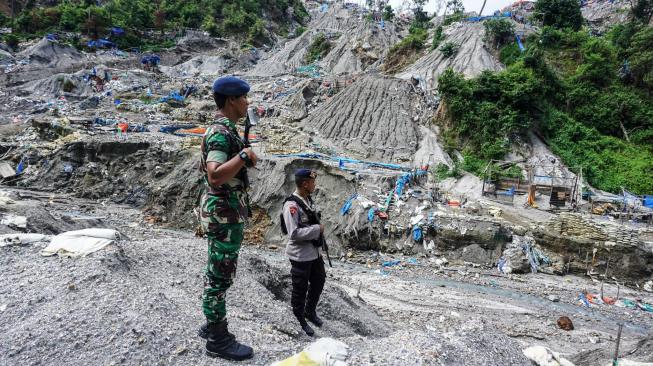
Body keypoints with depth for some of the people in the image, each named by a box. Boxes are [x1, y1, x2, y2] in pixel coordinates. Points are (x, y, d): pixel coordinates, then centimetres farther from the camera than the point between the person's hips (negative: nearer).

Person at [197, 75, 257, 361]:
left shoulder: (225, 130, 14)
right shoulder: (221, 133, -19)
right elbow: (214, 176, -32)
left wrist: (245, 160, 15)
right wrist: (244, 155, -27)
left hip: (227, 212, 11)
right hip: (224, 213, -11)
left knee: (217, 273, 18)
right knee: (220, 276, -1)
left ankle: (212, 326, 31)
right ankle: (218, 340, 11)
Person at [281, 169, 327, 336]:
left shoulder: (309, 200, 4)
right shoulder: (292, 205, -23)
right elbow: (294, 233, -28)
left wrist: (319, 228, 4)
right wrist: (317, 229, -21)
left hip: (315, 252, 9)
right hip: (300, 255, -9)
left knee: (319, 282, 23)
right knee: (300, 289, 8)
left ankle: (310, 311, 45)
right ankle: (300, 321, 28)